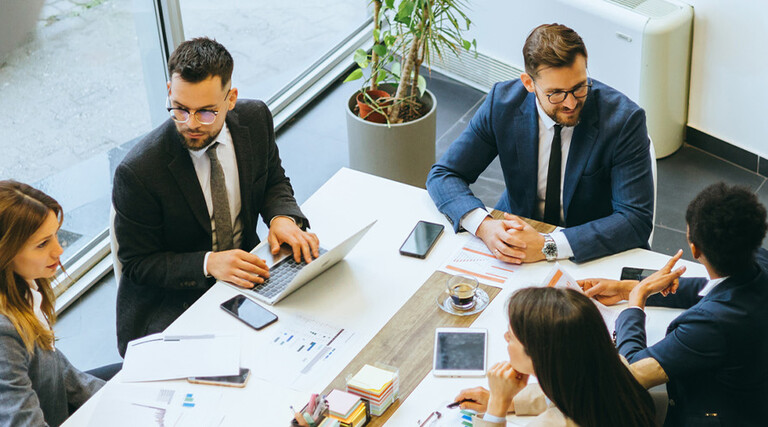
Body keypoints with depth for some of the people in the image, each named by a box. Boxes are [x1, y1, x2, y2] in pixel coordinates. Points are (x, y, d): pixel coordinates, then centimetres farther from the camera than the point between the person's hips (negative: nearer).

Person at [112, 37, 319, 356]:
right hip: (170, 300, -5)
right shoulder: (137, 172, -23)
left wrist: (282, 217, -13)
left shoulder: (255, 119, -8)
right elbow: (137, 263, -13)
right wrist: (209, 264, -28)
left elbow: (274, 182, 11)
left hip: (244, 268, 6)